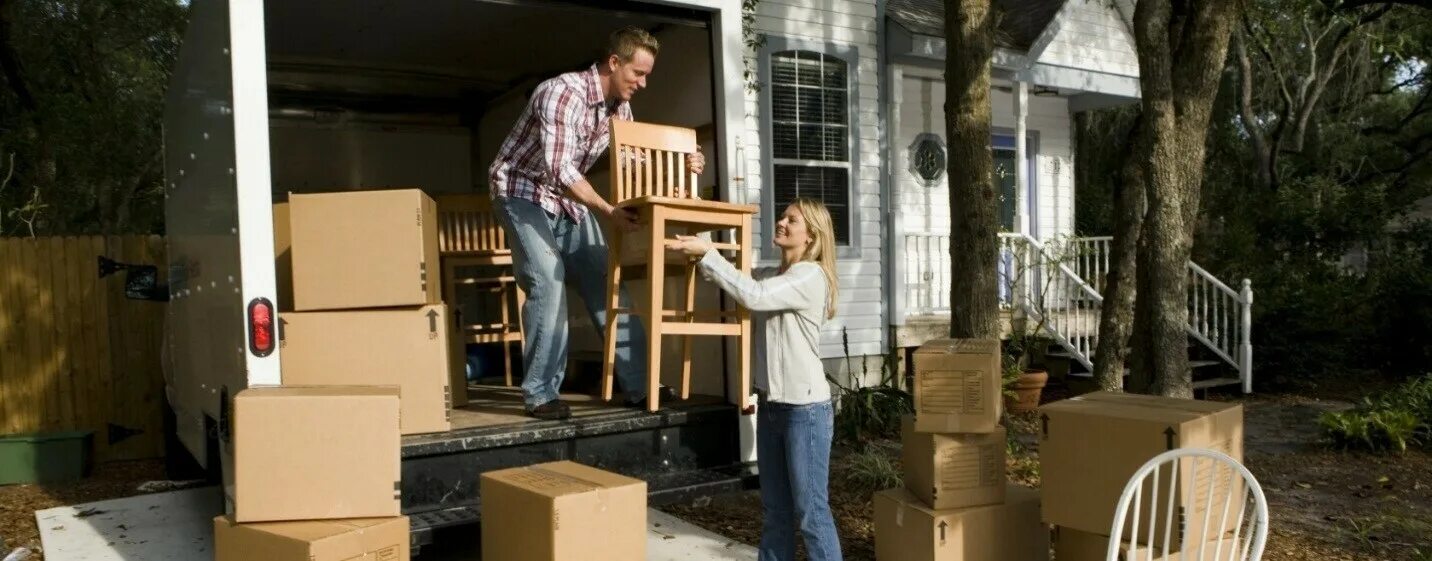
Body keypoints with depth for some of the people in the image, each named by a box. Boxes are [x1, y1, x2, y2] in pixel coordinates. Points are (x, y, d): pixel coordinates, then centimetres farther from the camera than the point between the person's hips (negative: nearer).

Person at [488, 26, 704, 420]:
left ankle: (639, 385, 5)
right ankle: (540, 394, -12)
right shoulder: (563, 93, -27)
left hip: (568, 199, 8)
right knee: (547, 282, -21)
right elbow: (560, 170, -34)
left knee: (605, 283, 1)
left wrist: (680, 166, -7)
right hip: (523, 193, -7)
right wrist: (609, 212, -35)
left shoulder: (619, 106, -1)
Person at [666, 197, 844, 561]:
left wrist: (706, 253, -22)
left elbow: (753, 296, -24)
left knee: (811, 511, -1)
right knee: (776, 510, 16)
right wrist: (697, 251, -8)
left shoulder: (811, 276, -13)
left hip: (805, 408, -8)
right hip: (771, 405, 8)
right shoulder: (771, 275, 13)